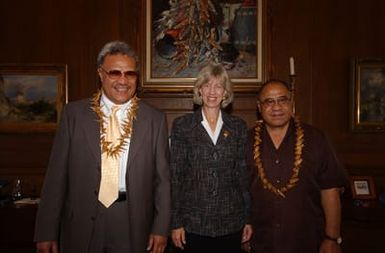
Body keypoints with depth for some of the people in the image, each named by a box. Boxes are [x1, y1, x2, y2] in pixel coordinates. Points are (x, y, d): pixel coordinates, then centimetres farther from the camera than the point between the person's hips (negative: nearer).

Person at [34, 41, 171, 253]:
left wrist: (161, 228, -3)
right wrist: (46, 233, -3)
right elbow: (57, 174, -2)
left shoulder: (155, 120, -1)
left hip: (133, 225, 0)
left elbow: (162, 179, 1)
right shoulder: (74, 113, -2)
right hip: (81, 224, 0)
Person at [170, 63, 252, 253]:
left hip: (231, 222, 2)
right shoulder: (182, 125, 0)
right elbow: (175, 175, -2)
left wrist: (248, 219, 4)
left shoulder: (238, 126, 5)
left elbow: (243, 174, 6)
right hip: (194, 223, -1)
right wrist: (176, 222, -4)